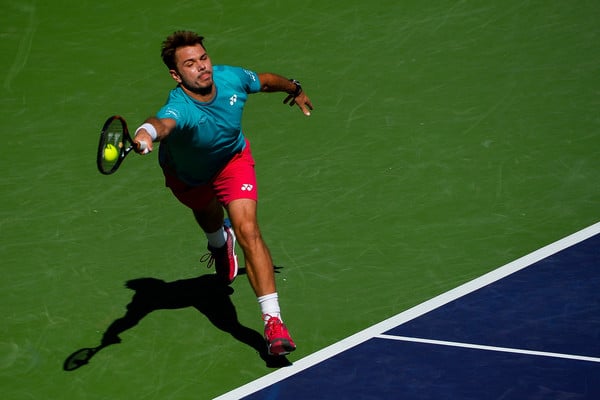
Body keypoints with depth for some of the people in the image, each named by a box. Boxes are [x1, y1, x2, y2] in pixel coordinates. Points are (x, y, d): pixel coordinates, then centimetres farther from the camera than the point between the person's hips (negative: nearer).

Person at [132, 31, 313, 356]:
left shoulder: (231, 78, -31)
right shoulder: (179, 108, -45)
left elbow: (266, 81, -6)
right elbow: (163, 122, -71)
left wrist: (295, 89, 14)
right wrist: (147, 133, -95)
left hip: (233, 159, 0)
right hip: (187, 175, 0)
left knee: (247, 229, -21)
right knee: (208, 216, 31)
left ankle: (273, 321, -23)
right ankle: (220, 245, 72)